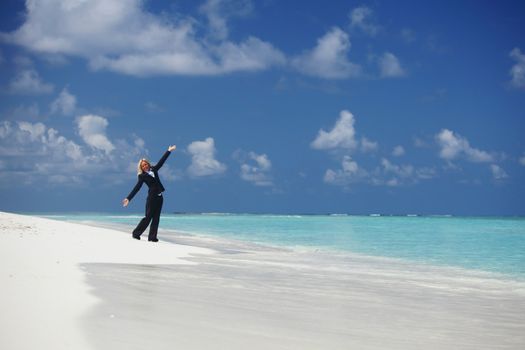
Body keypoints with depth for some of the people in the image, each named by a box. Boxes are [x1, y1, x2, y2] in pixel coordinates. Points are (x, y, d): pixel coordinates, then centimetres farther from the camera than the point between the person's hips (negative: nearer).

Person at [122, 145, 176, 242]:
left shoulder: (154, 169, 12)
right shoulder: (142, 176, -2)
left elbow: (161, 161, 19)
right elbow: (137, 188, -7)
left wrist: (169, 151, 24)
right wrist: (128, 198, -15)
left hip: (159, 197, 5)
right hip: (152, 197, -5)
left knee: (156, 218, 2)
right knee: (148, 217, -6)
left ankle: (152, 237, 3)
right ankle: (136, 233, 4)